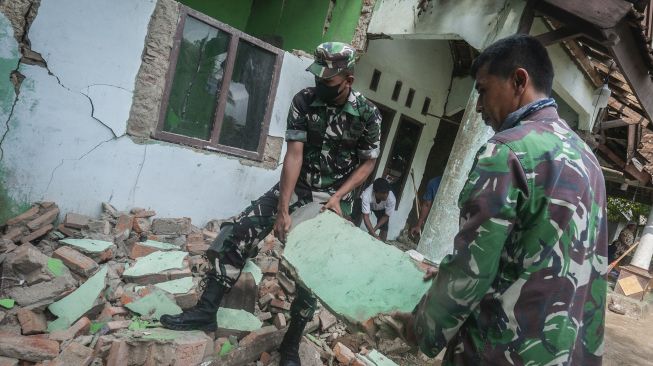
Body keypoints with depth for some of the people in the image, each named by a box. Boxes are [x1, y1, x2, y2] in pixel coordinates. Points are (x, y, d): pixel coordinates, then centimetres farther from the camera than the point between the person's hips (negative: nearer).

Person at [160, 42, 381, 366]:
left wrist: (339, 196, -15)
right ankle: (206, 310, 0)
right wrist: (282, 209, -22)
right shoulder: (304, 101, -11)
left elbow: (369, 162, -1)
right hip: (296, 187, 2)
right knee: (238, 232, -12)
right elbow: (294, 154, -16)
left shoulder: (368, 114, -12)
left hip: (333, 199, -1)